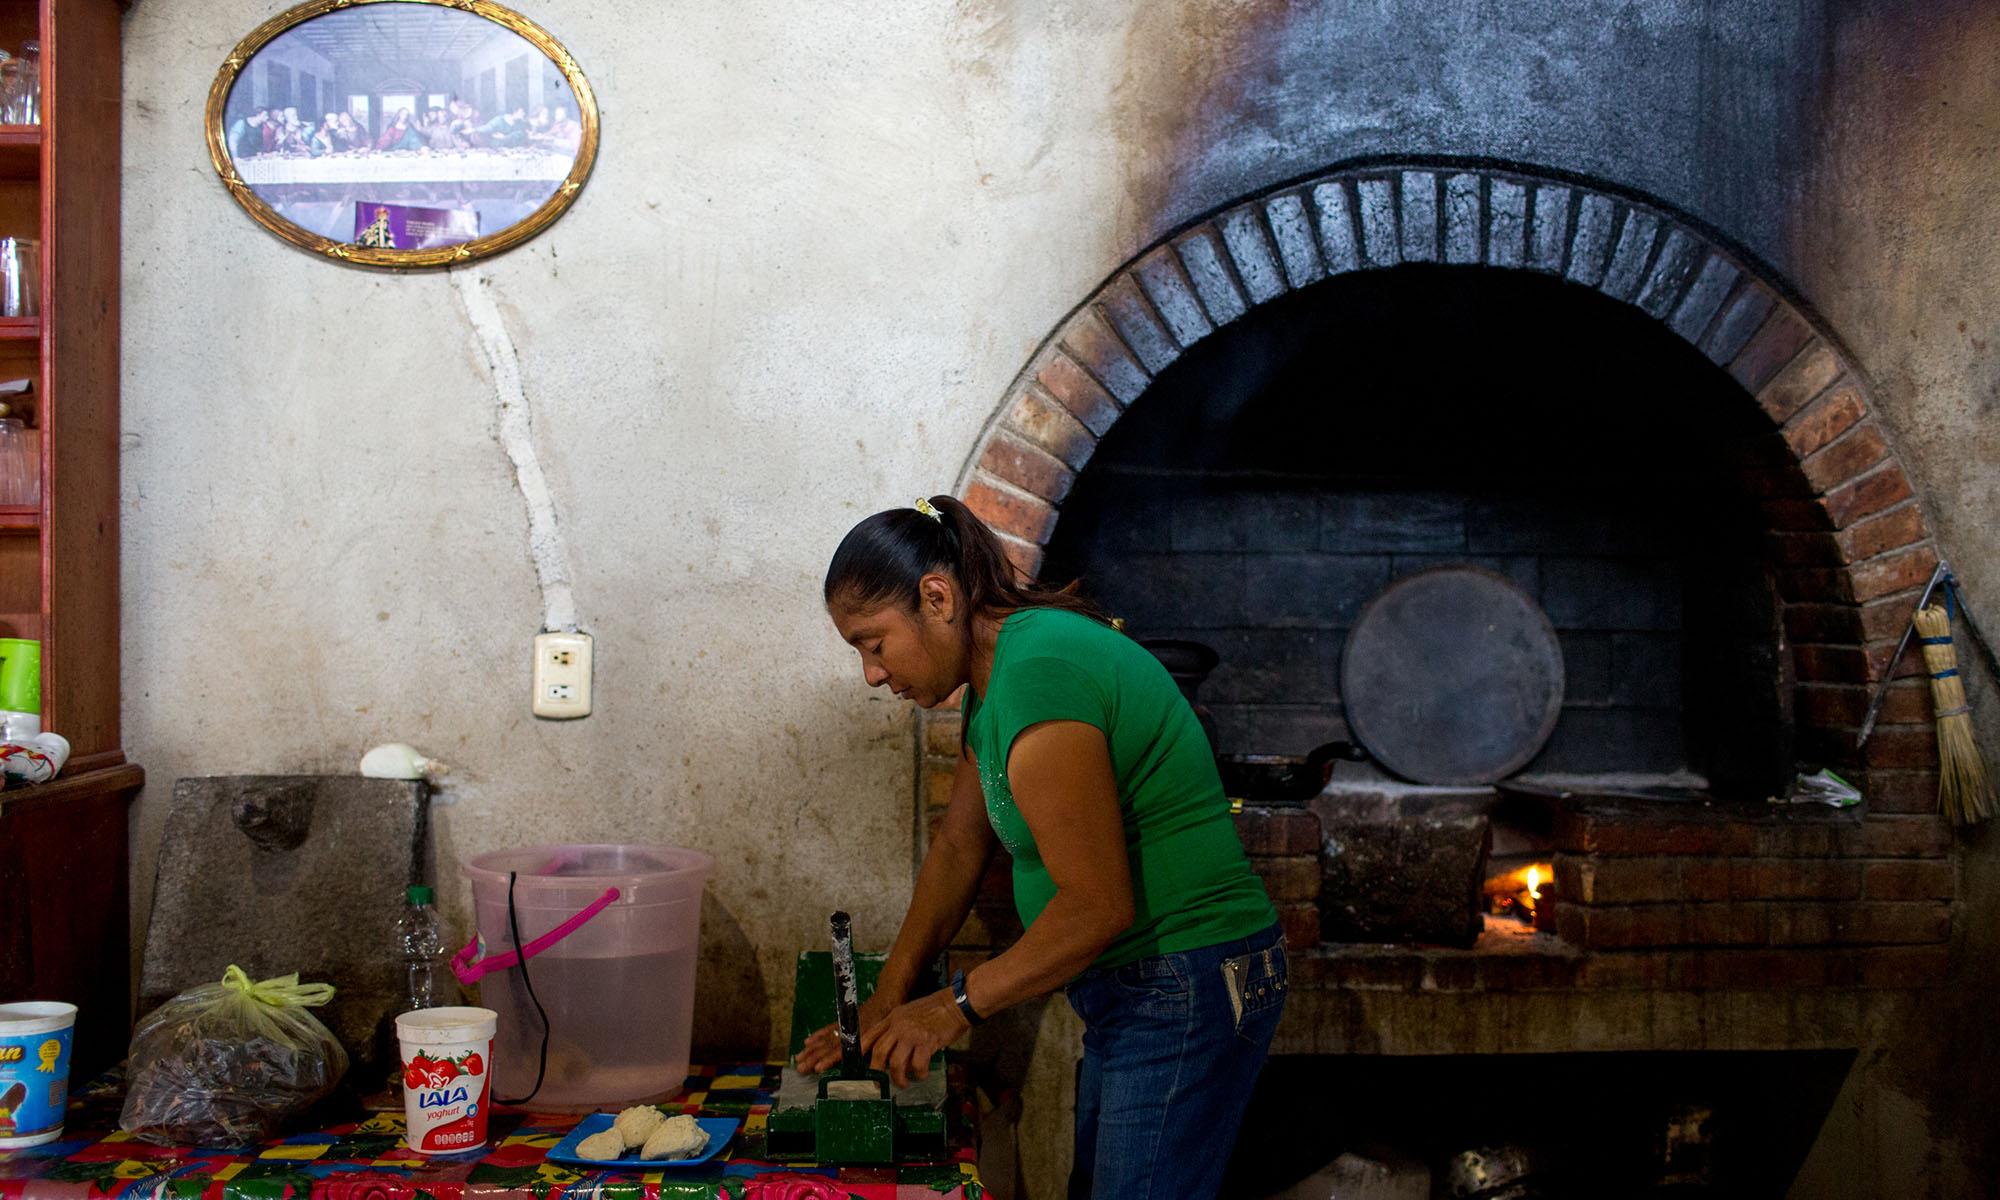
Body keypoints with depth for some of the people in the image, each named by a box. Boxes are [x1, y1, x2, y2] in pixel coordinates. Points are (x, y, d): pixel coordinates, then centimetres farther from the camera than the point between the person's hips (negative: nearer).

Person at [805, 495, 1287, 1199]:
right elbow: (960, 844, 14)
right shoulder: (994, 673, 9)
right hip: (1129, 987, 10)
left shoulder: (1038, 673, -24)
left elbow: (1098, 905, -25)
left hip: (1188, 993, -10)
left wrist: (955, 1007, -14)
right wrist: (886, 1003, 10)